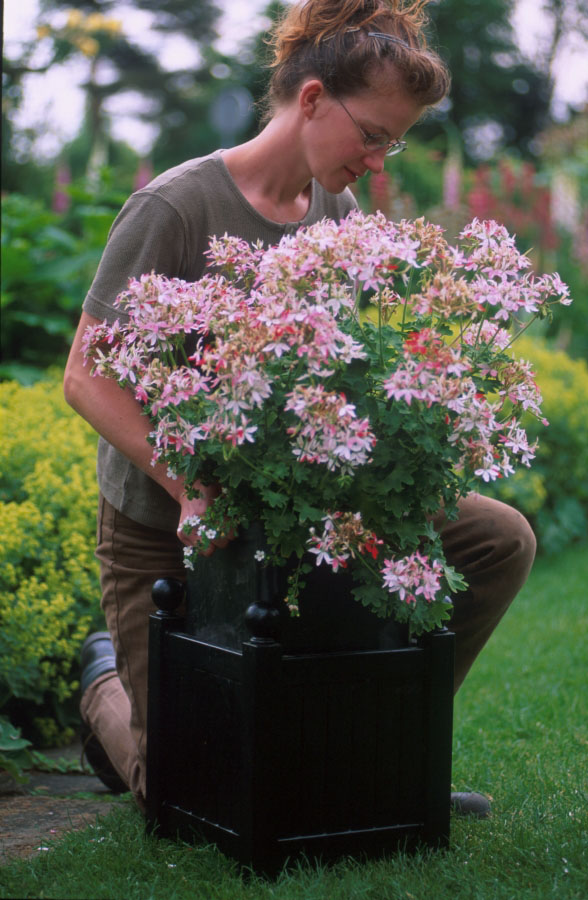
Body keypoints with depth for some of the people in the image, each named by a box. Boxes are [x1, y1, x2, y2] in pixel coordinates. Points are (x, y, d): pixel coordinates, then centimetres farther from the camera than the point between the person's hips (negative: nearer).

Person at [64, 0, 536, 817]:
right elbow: (88, 379, -20)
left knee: (501, 540, -9)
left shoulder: (338, 212, 2)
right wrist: (191, 487, -32)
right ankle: (110, 680, 33)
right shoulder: (175, 208, -19)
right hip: (166, 526, -6)